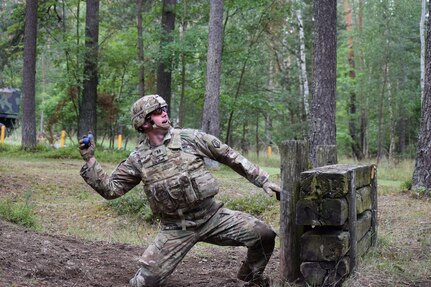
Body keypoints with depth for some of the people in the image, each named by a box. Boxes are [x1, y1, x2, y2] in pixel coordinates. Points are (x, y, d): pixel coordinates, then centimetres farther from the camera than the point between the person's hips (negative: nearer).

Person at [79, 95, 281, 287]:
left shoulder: (190, 138, -1)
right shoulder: (138, 160, 2)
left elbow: (230, 156, 3)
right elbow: (110, 189, 4)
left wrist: (263, 181, 2)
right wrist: (90, 160, -7)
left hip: (212, 216, 1)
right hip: (176, 228, 0)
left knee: (264, 235, -12)